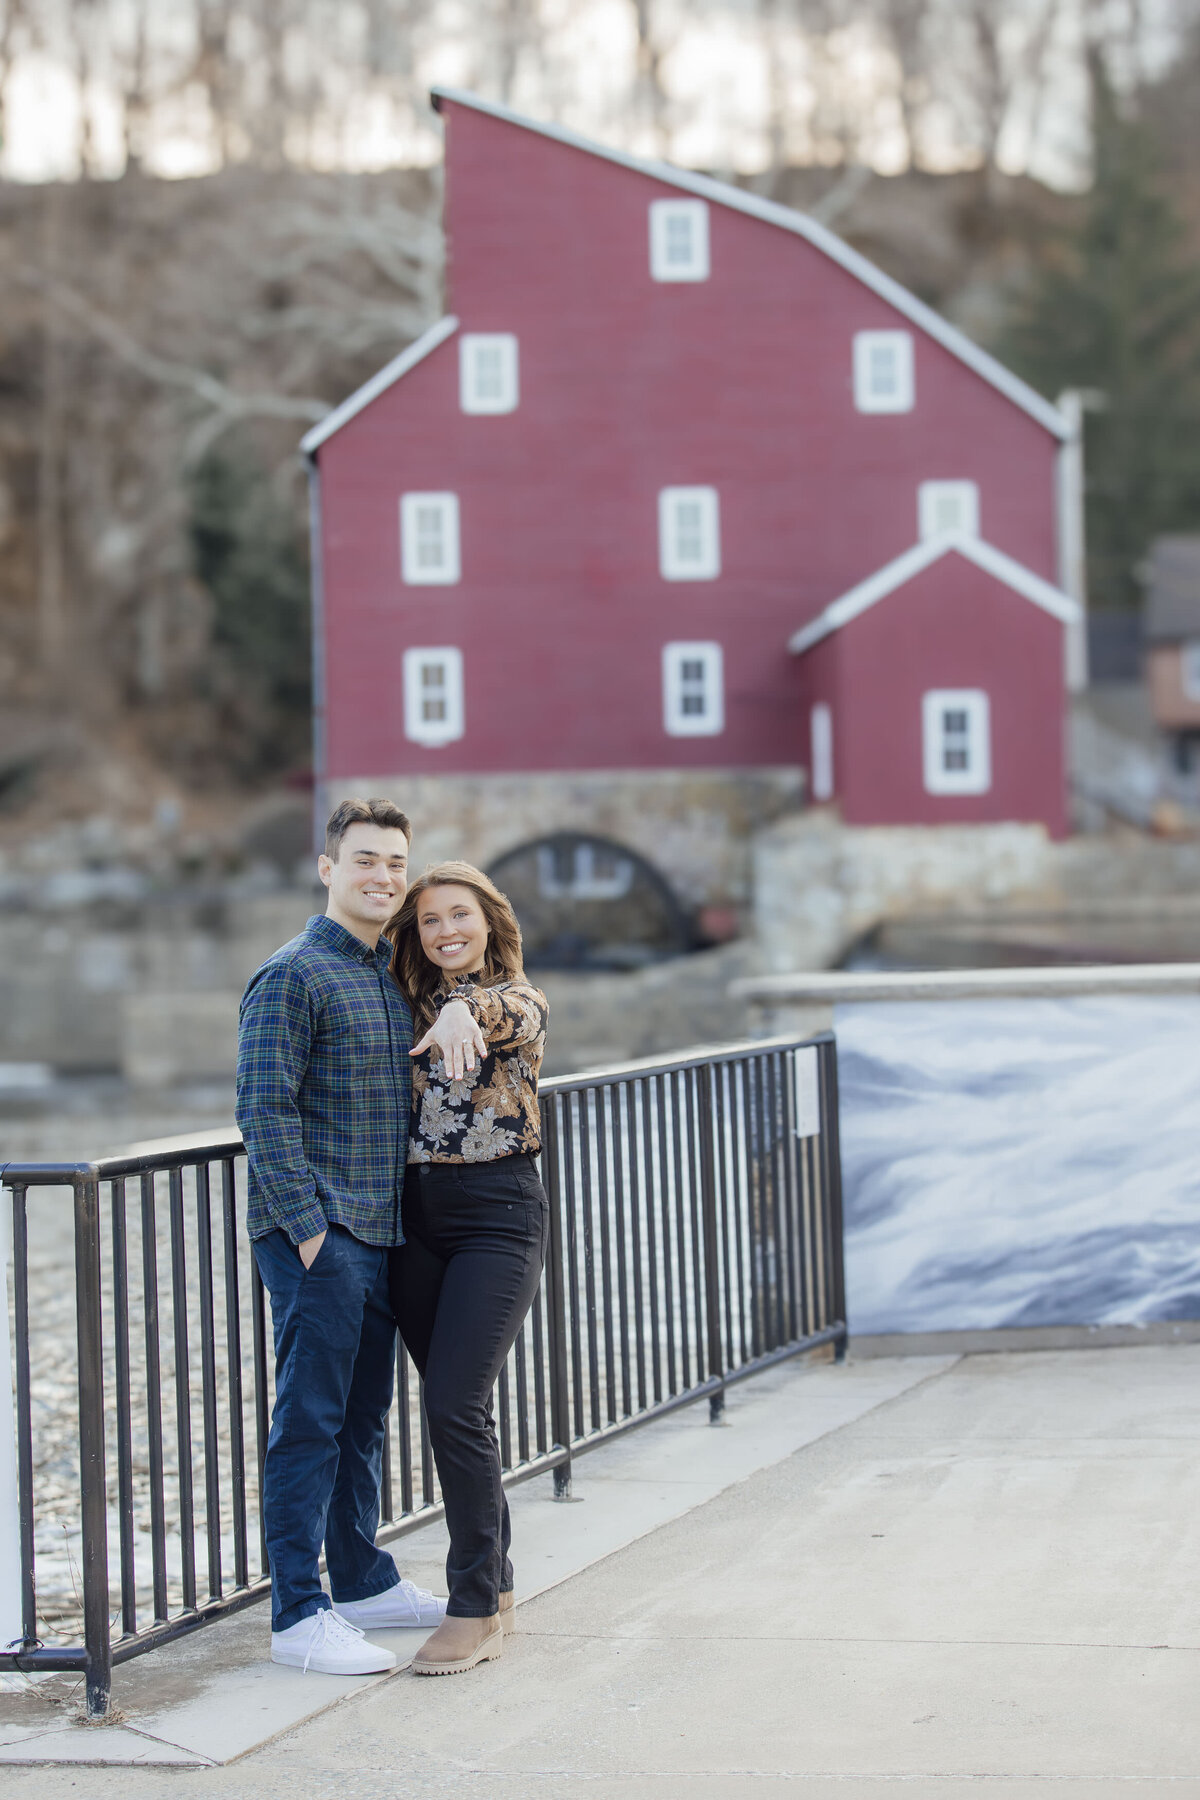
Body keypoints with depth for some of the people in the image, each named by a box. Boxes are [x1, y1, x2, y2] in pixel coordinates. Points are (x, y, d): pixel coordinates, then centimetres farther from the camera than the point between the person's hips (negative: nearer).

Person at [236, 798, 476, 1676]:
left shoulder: (395, 976, 15)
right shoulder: (294, 976, -10)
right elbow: (265, 1109, -15)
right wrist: (308, 1229, -18)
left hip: (381, 1234, 8)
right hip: (317, 1234, -8)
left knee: (364, 1419, 16)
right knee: (310, 1422, -6)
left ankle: (364, 1584, 27)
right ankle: (297, 1614, -3)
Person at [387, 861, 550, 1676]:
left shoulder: (519, 1003, -5)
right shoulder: (413, 1008, 14)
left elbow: (502, 1016, -28)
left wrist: (461, 1011, -51)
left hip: (498, 1217, -6)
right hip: (417, 1219, 6)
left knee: (456, 1407, -13)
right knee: (453, 1408, 10)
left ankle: (477, 1611, -5)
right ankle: (497, 1586, 22)